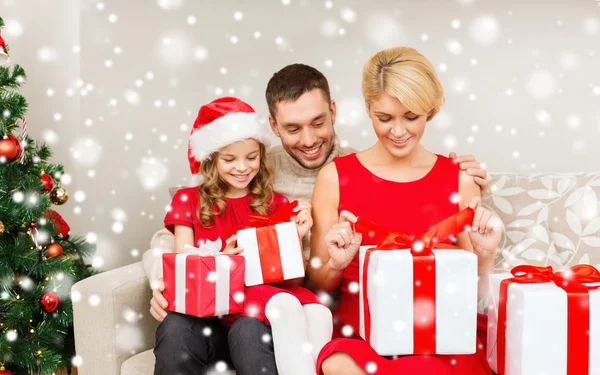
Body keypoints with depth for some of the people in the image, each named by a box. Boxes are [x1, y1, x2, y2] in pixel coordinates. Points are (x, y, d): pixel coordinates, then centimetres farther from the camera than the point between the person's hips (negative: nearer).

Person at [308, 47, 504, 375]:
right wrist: (335, 265, -13)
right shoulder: (334, 177, 1)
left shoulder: (459, 179, 5)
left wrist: (485, 257, -8)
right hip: (357, 335, 0)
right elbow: (317, 287, 8)